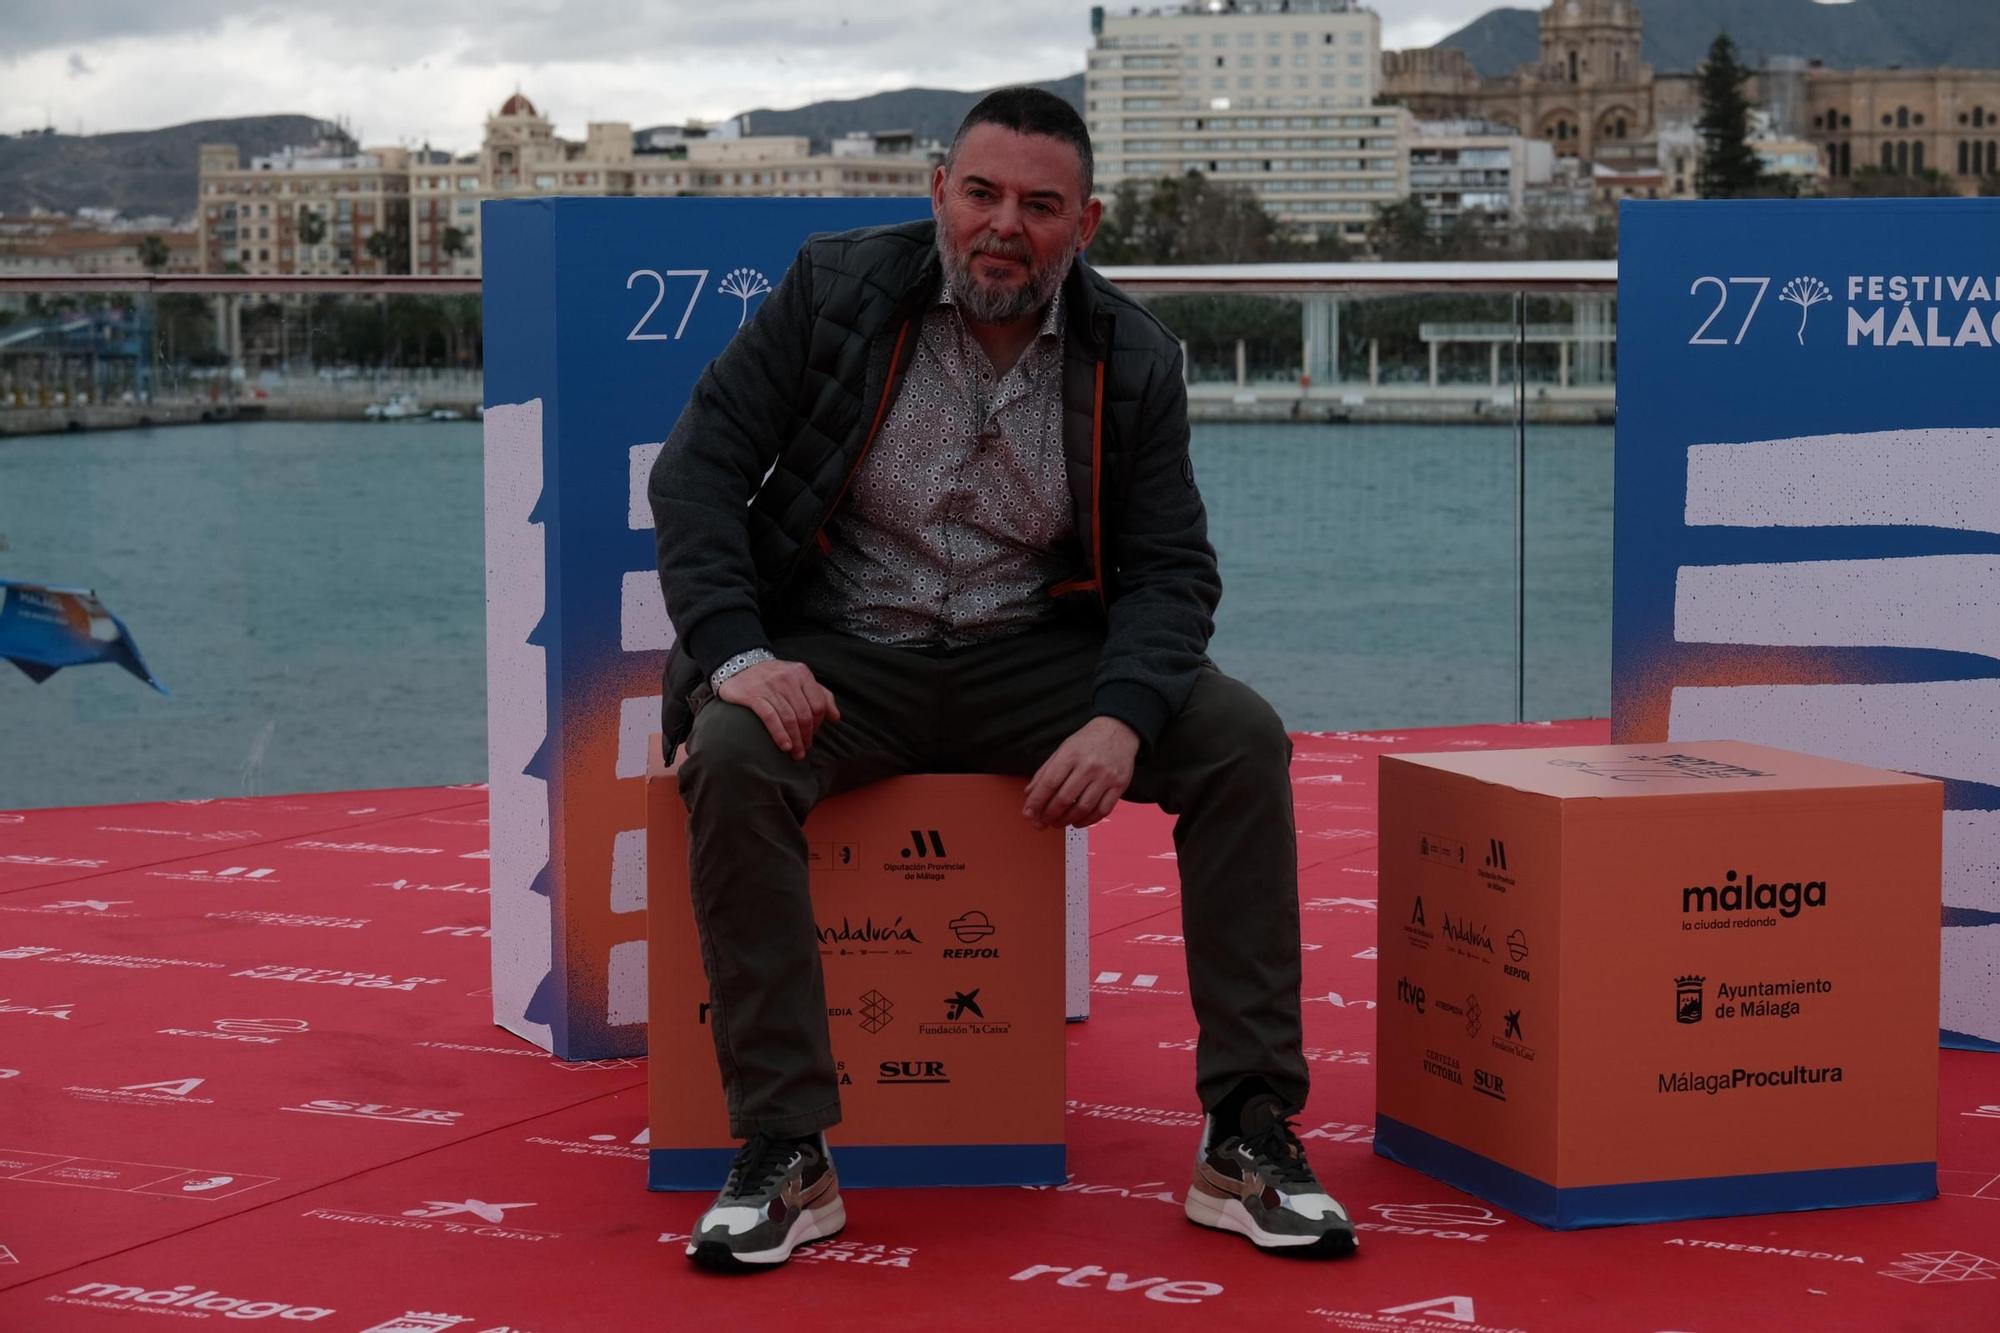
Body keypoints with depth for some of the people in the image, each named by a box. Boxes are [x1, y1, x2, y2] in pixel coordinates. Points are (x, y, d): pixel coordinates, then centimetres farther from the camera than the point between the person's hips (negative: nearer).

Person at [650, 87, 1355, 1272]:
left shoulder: (1132, 360, 0)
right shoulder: (837, 289, -5)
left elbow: (1172, 567, -1)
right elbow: (699, 466, -7)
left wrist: (1121, 718, -22)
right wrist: (738, 654, -22)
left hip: (1031, 661, 2)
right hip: (841, 660, -2)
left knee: (1242, 738, -21)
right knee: (731, 756, -34)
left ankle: (1248, 1141, -17)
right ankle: (786, 1154, -25)